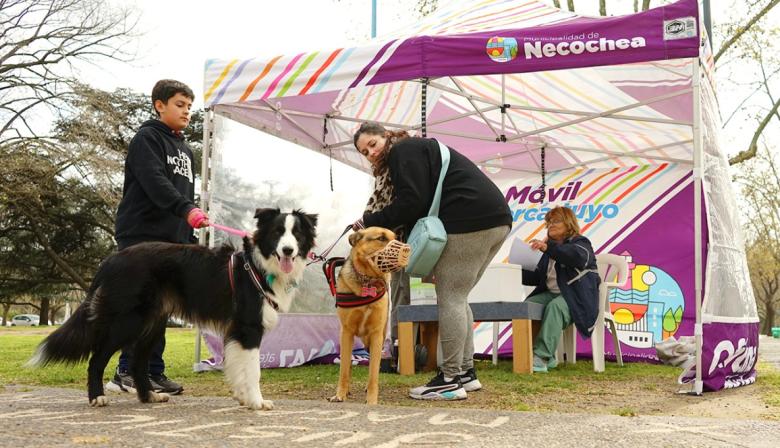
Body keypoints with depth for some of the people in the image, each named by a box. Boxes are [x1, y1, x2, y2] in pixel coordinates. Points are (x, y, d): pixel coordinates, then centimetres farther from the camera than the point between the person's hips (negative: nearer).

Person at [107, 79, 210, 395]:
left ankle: (153, 374, 10)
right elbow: (155, 182, -20)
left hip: (172, 240, 8)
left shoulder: (185, 149, 23)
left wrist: (190, 240, 16)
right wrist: (186, 209, -34)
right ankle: (128, 372, -5)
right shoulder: (146, 138, -3)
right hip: (142, 236, -7)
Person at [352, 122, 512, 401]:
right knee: (456, 298, 15)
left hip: (469, 221, -10)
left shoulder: (403, 150, -1)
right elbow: (425, 206, 21)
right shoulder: (419, 149, 29)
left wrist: (369, 222, -3)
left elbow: (412, 203, -13)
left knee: (450, 299, -6)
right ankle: (466, 372, 19)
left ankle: (450, 381, -3)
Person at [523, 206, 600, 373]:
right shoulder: (550, 251, 24)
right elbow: (537, 277, 23)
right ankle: (548, 357, -20)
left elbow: (577, 256, -25)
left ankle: (542, 357, -43)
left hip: (576, 296, -7)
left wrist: (548, 248, -38)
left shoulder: (580, 242, 2)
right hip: (551, 293, 7)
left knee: (555, 307, -37)